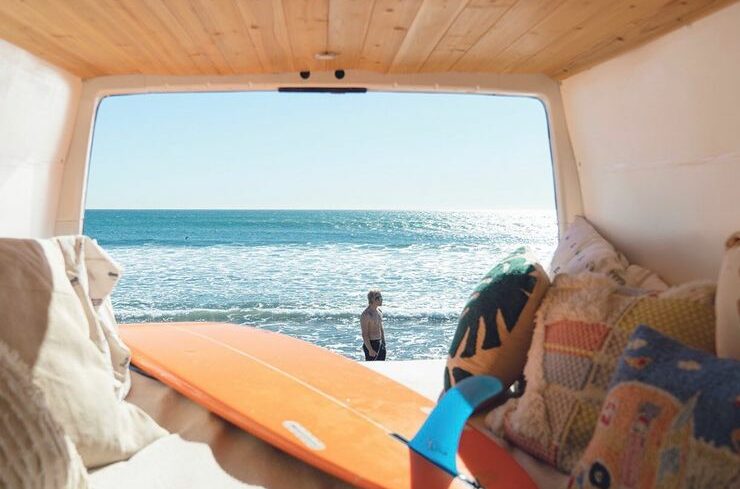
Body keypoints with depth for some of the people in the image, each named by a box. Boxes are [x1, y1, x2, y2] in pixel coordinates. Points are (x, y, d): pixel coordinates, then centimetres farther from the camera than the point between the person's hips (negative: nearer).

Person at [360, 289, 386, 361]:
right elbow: (365, 335, -20)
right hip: (371, 344, -8)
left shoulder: (379, 312, 9)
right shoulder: (366, 315, -18)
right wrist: (370, 350, -23)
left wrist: (384, 343, 16)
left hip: (380, 344, 8)